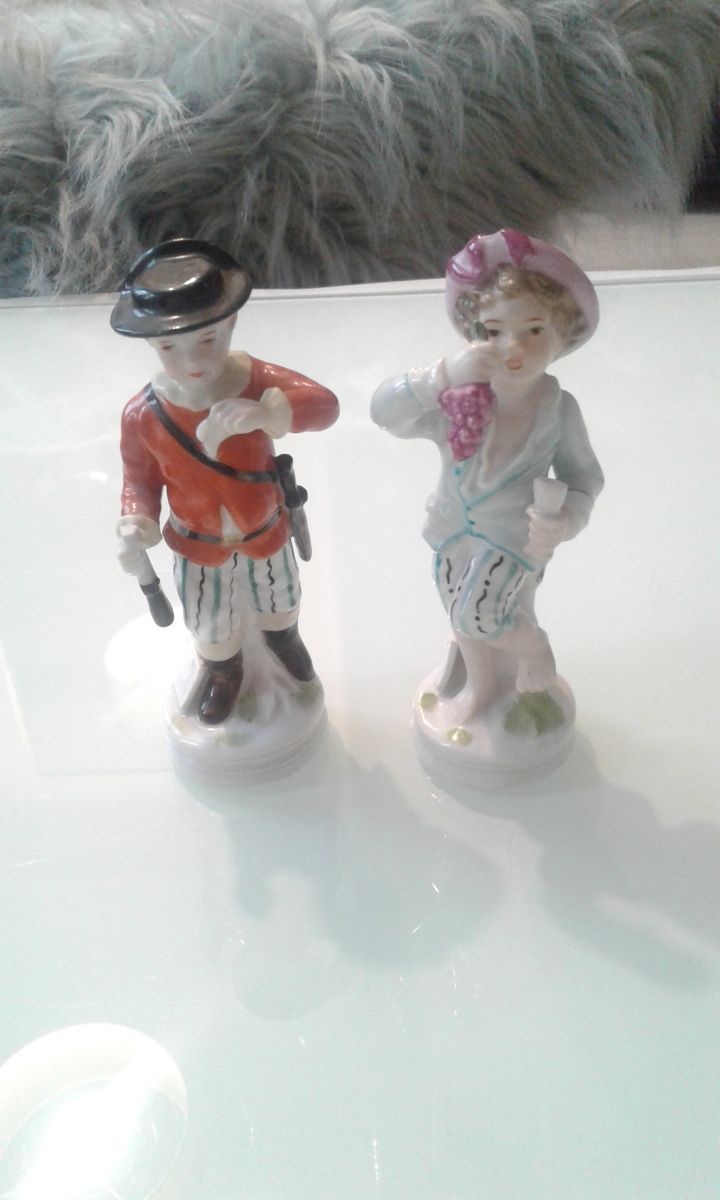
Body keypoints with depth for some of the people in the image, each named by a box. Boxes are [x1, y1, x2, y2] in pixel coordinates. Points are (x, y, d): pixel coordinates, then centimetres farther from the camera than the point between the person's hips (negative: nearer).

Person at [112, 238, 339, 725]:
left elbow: (325, 404, -43)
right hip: (199, 545, 0)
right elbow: (140, 479, -12)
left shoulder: (256, 379, -29)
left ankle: (283, 637, 69)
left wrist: (264, 413, -61)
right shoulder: (143, 415, -27)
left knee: (280, 602, 31)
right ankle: (223, 671, 60)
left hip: (266, 531, 1)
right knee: (211, 626, 24)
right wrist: (135, 526, -31)